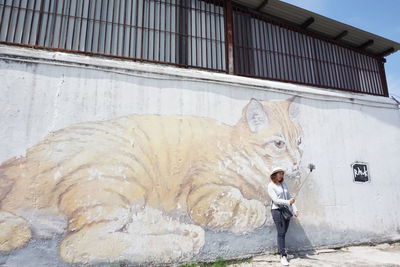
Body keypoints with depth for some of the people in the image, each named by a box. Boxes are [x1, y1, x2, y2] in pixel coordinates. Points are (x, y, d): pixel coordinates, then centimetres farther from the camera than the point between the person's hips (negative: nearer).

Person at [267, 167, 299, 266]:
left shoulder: (284, 184, 13)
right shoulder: (271, 186, -6)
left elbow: (289, 197, 14)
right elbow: (276, 200, -13)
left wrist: (294, 209, 9)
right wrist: (288, 202, -17)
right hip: (277, 210, -6)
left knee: (283, 233, 10)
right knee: (281, 233, -8)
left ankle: (282, 252, 21)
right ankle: (283, 256, -4)